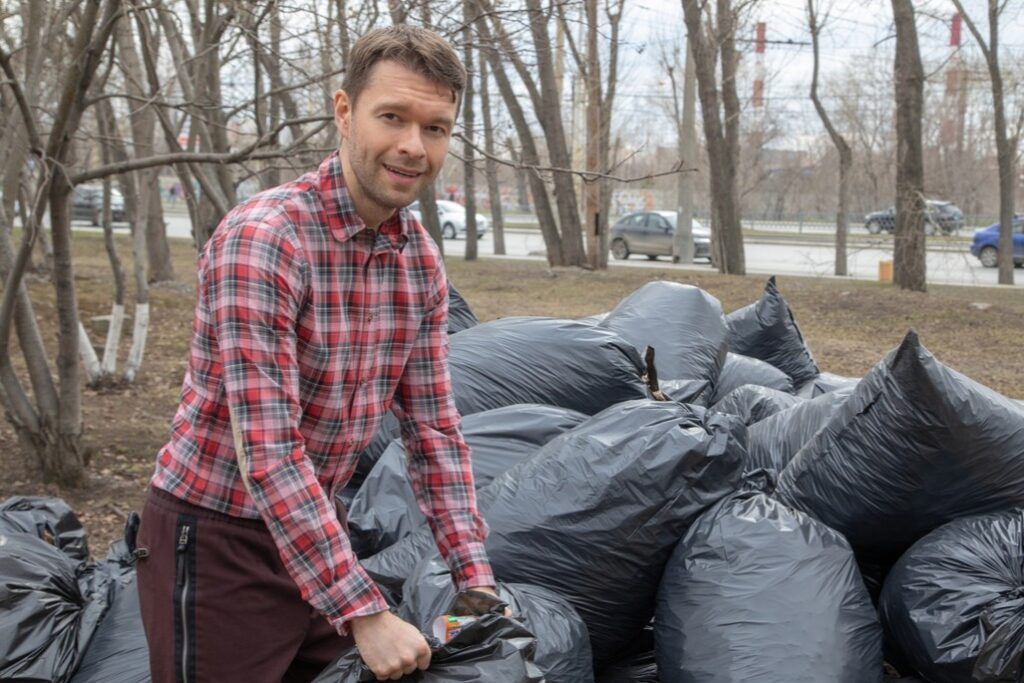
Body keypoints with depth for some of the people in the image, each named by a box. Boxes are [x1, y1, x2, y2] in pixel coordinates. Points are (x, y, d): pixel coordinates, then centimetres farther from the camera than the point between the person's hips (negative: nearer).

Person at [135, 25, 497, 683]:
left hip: (315, 526, 7)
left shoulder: (422, 260, -1)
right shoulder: (263, 239, -24)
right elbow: (269, 453, -28)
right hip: (216, 537, -7)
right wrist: (365, 612, -28)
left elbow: (434, 428, 4)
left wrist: (476, 579, -3)